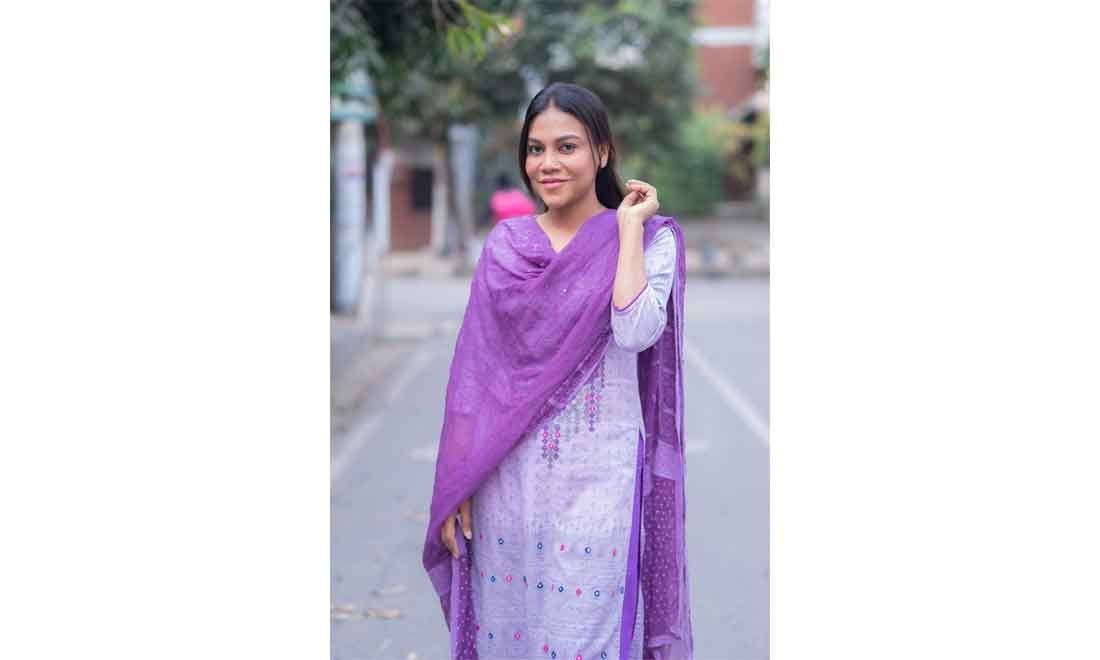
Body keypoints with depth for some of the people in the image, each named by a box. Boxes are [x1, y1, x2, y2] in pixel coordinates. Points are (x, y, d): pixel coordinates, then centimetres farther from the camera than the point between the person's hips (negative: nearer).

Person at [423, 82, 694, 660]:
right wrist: (455, 483, 1)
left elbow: (635, 332, -20)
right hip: (507, 475, 3)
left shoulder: (649, 238, -1)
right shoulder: (505, 243, 7)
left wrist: (628, 226, -11)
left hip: (598, 475, -3)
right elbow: (474, 368, 6)